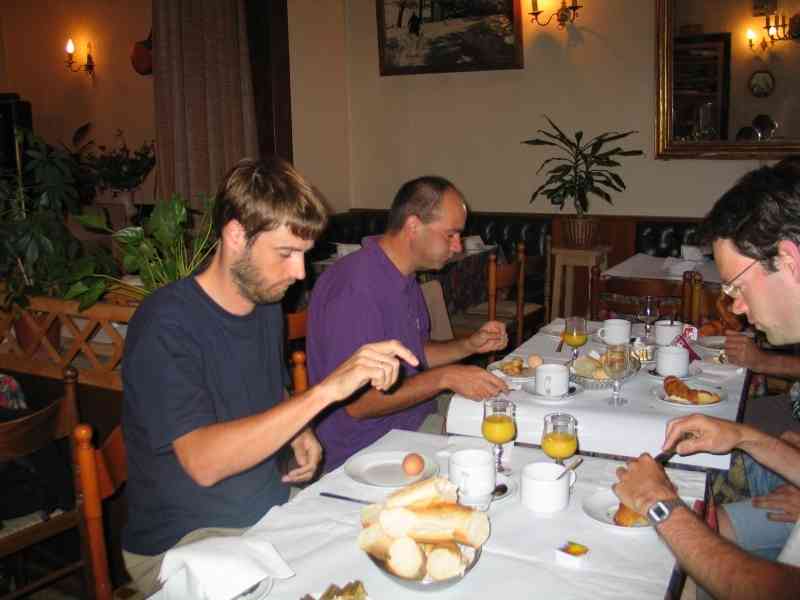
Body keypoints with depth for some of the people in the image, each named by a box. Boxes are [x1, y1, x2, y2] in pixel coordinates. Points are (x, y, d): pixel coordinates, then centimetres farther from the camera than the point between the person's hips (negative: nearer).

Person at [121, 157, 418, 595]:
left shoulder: (266, 304, 4)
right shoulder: (165, 324, -21)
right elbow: (203, 462, -32)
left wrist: (299, 432, -1)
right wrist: (325, 390, -37)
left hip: (272, 507, 7)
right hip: (185, 542, -7)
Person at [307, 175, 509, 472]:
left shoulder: (404, 278, 9)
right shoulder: (355, 287, -24)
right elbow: (356, 402, -24)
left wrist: (469, 345, 4)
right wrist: (444, 378, -25)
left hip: (413, 429, 9)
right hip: (363, 456, -9)